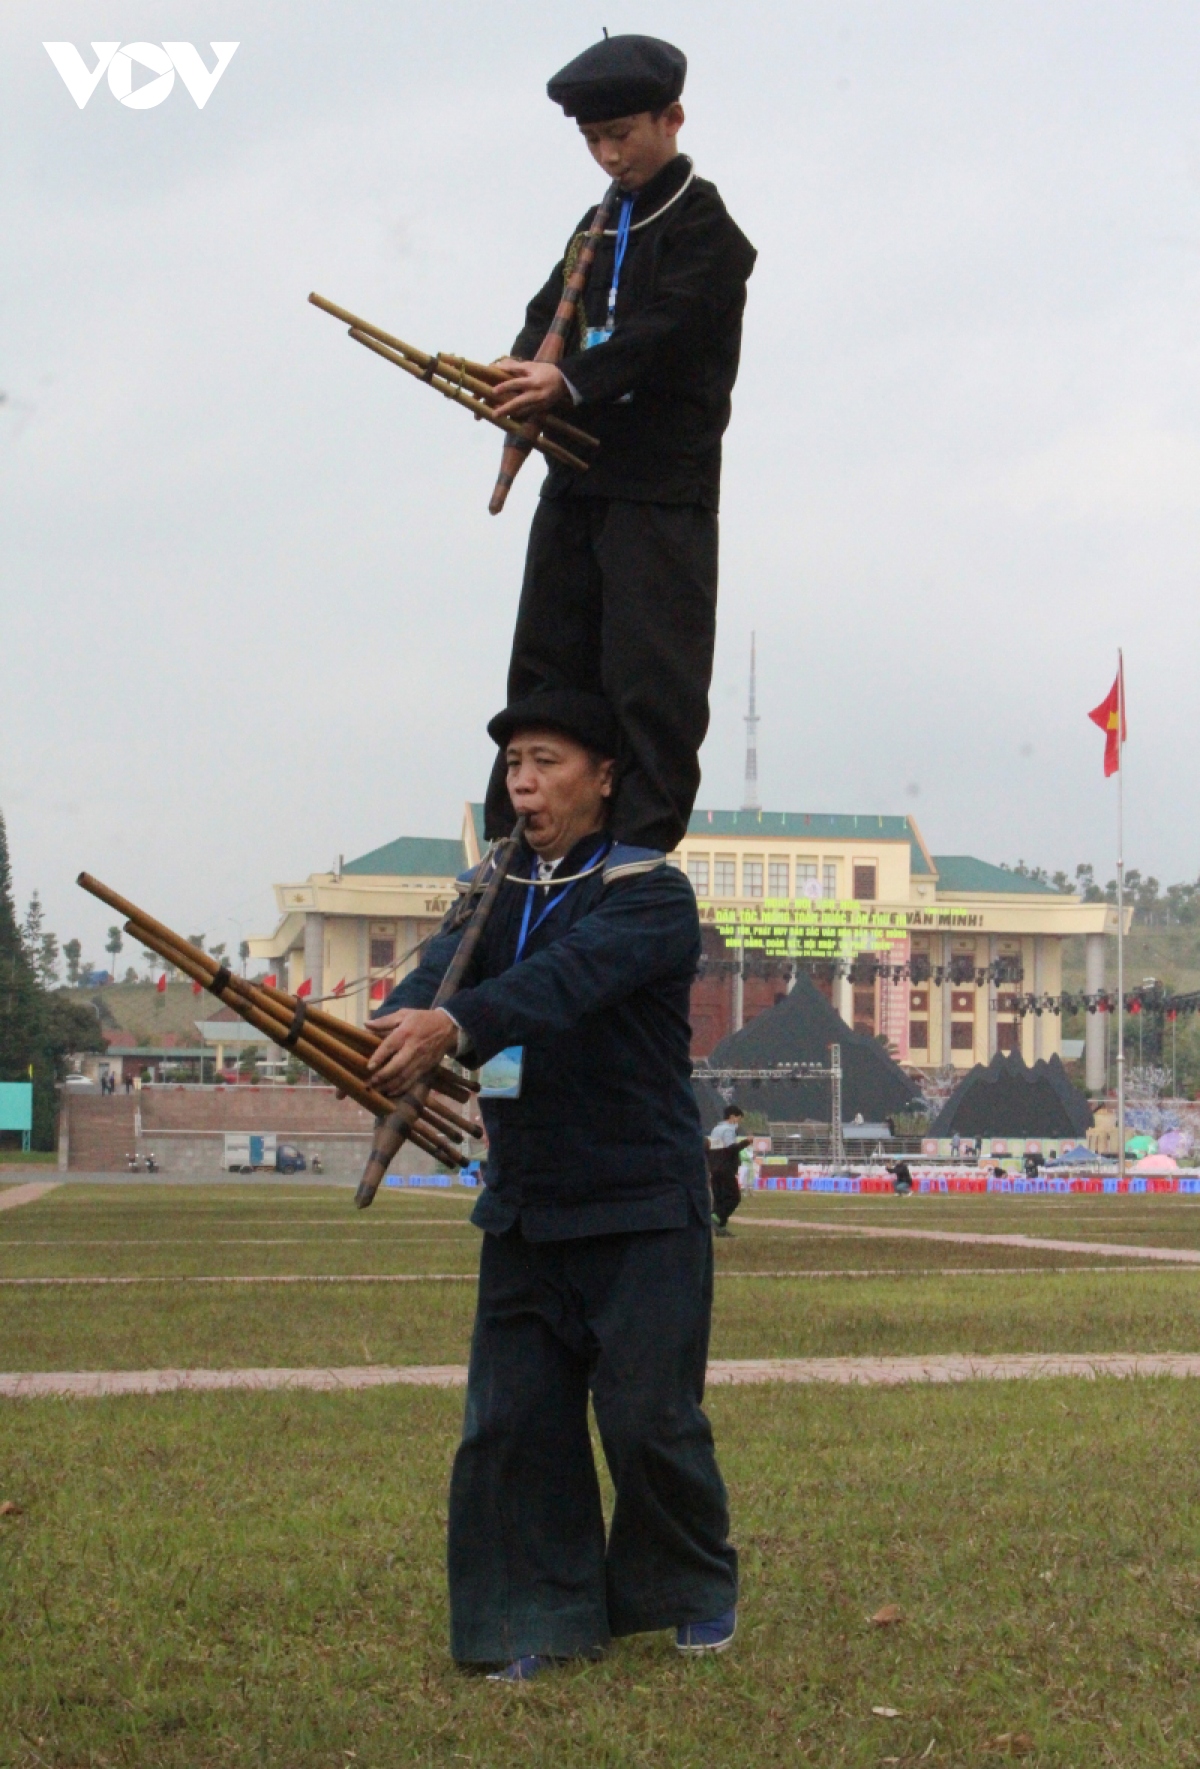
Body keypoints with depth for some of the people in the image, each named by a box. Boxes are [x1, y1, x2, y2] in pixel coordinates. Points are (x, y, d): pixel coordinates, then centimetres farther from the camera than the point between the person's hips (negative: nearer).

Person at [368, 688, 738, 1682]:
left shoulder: (650, 893, -9)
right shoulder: (498, 891, 11)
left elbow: (570, 974, -29)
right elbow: (446, 966, -8)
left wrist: (455, 1025, -46)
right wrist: (395, 1031, -32)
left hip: (643, 1208, -6)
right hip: (525, 1207, 6)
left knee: (649, 1413, -3)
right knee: (513, 1416, 1)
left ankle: (701, 1589, 21)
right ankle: (547, 1617, 12)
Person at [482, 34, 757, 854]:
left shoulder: (705, 224, -5)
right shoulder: (601, 225, 21)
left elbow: (669, 328, -18)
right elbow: (551, 310, 15)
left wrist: (571, 382, -31)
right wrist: (526, 371, -9)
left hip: (663, 487, -8)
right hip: (578, 483, 8)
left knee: (652, 681, -9)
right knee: (547, 668, 9)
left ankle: (639, 852, -9)